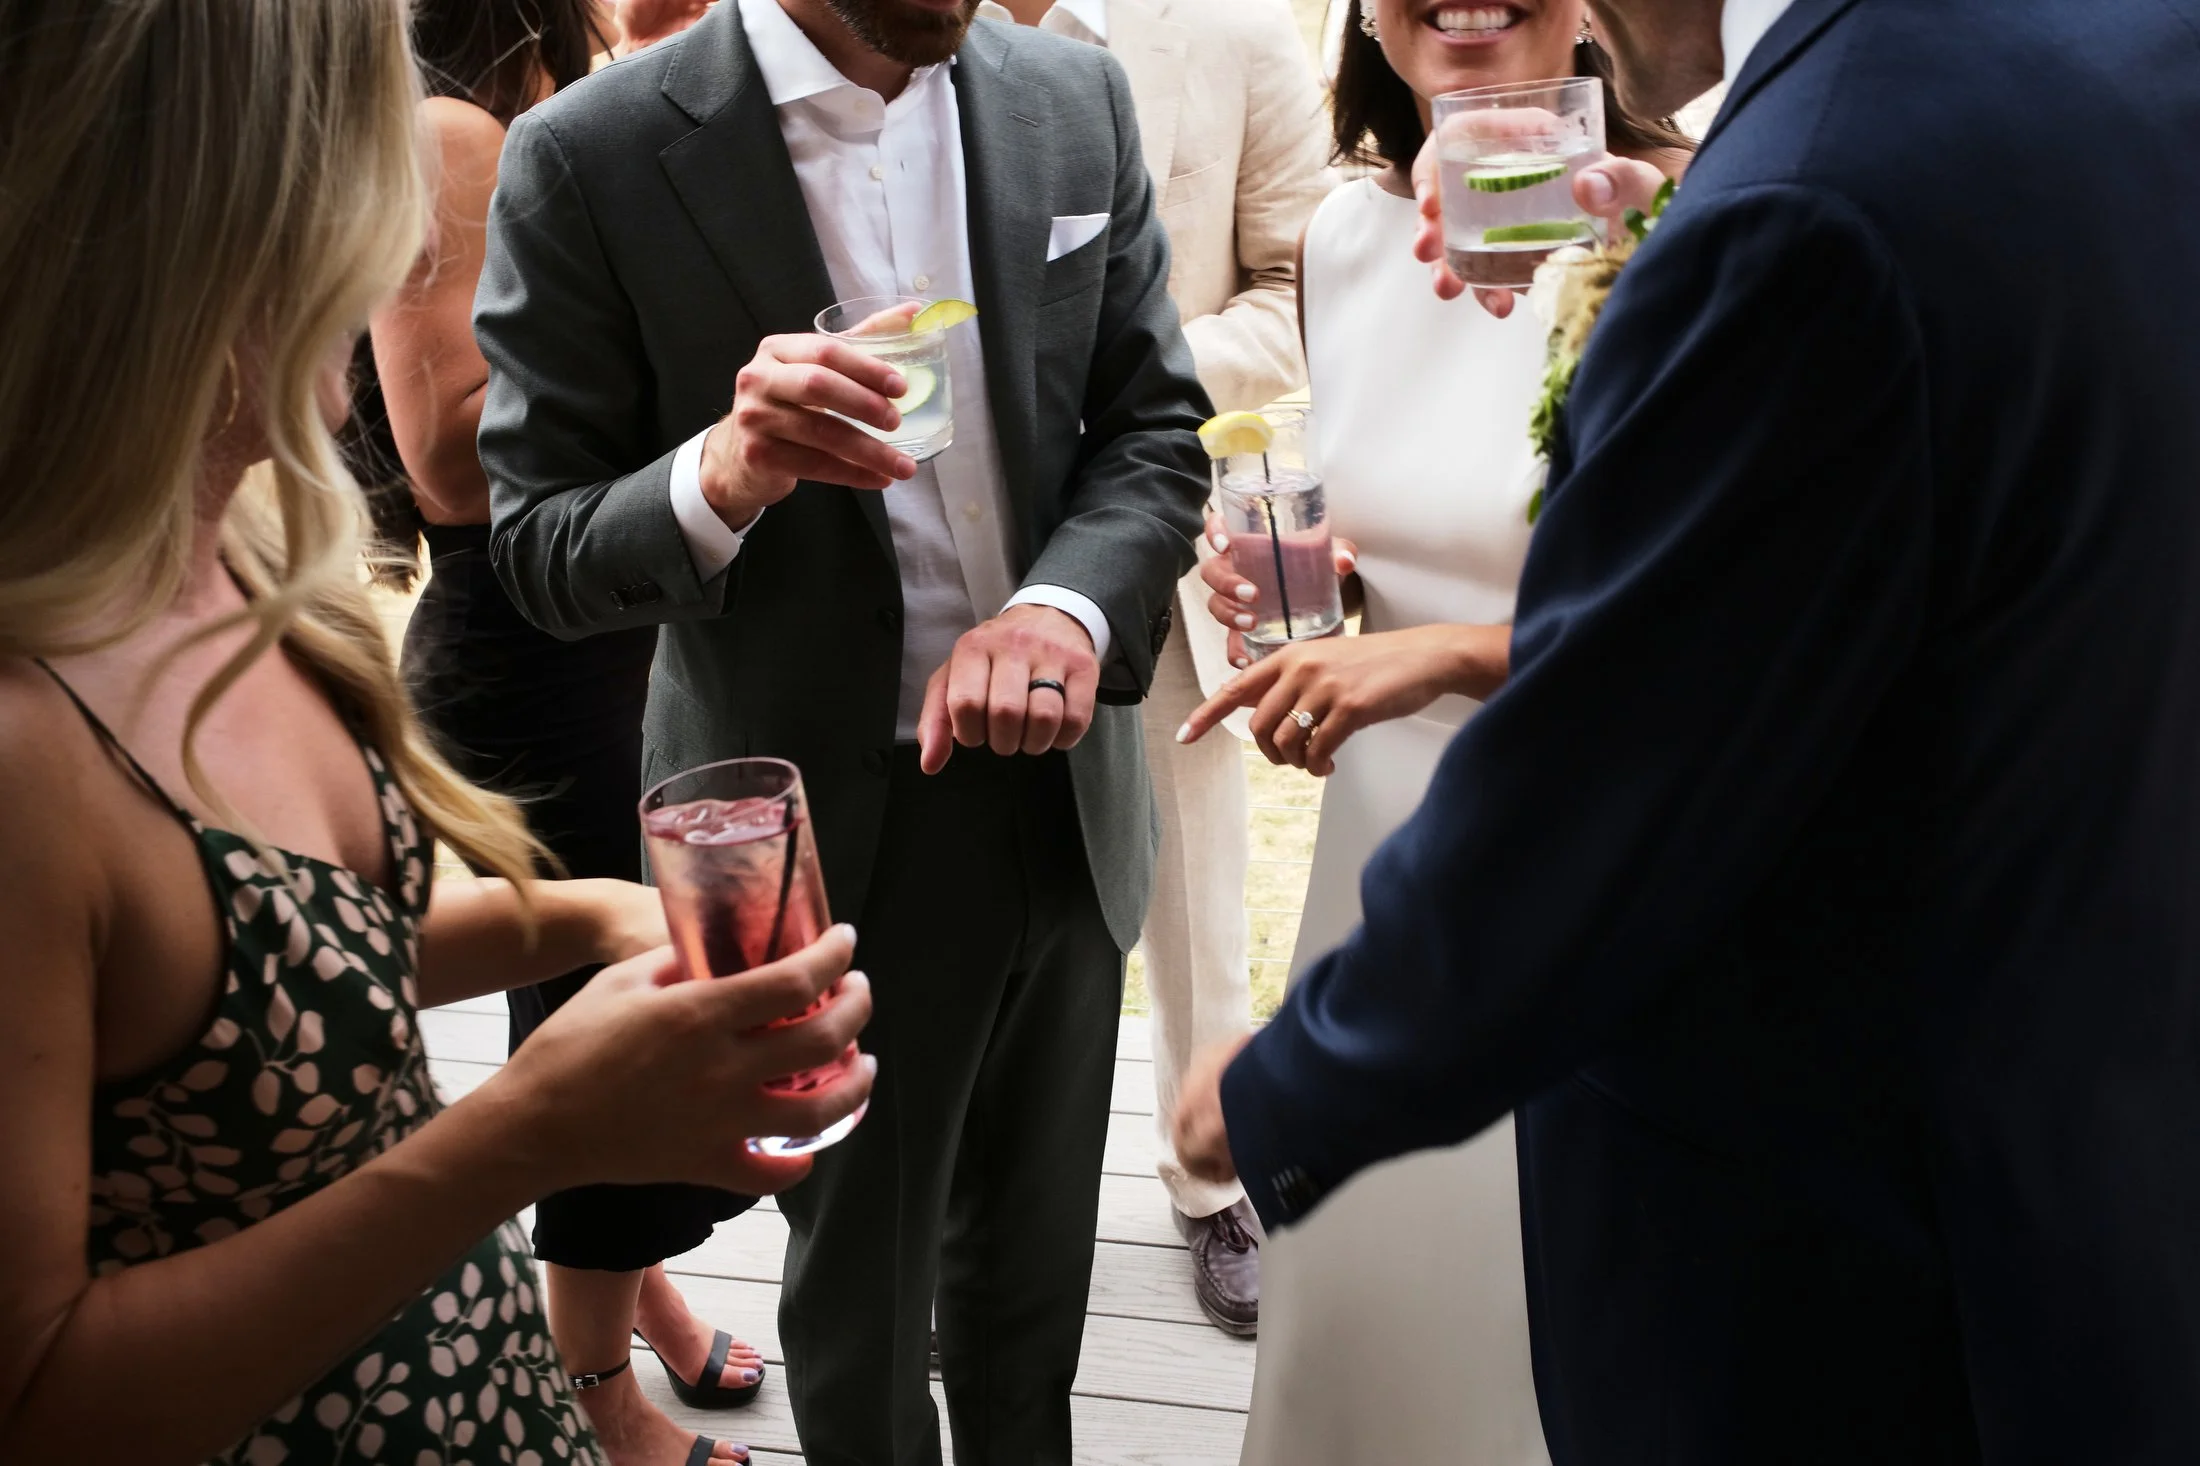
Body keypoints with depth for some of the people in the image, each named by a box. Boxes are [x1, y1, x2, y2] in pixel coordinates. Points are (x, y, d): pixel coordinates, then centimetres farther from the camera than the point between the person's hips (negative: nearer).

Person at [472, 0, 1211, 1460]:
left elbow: (1154, 425, 1)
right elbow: (543, 548, -10)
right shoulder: (589, 159, -15)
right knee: (860, 1285, 18)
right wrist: (719, 477, -31)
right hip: (832, 842, -4)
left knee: (1036, 1266, 25)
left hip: (1063, 792, 4)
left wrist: (1068, 604, -20)